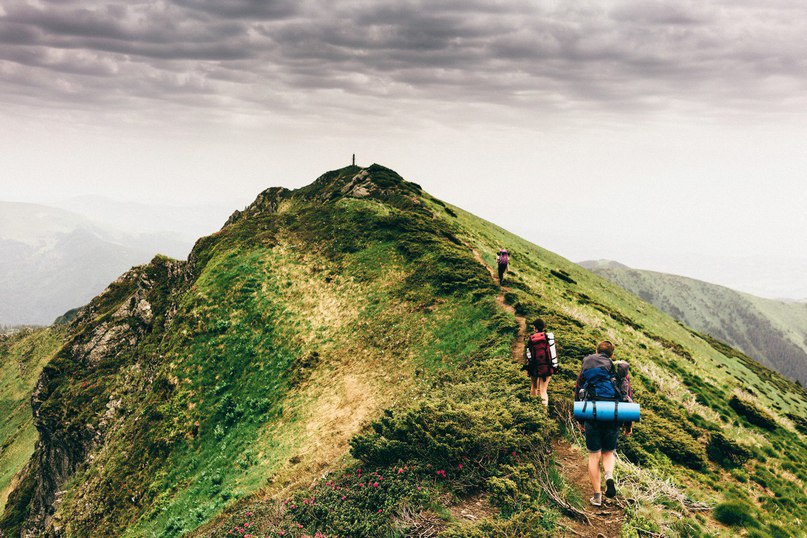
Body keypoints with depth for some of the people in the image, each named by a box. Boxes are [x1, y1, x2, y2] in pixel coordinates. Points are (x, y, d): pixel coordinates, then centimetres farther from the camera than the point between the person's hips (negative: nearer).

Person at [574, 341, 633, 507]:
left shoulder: (586, 368, 11)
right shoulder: (621, 370, 9)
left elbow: (577, 393, 13)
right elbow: (629, 396, 6)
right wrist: (629, 424, 12)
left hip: (591, 415, -1)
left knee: (594, 456, 8)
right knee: (609, 452, 18)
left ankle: (597, 496, 6)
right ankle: (609, 476, -12)